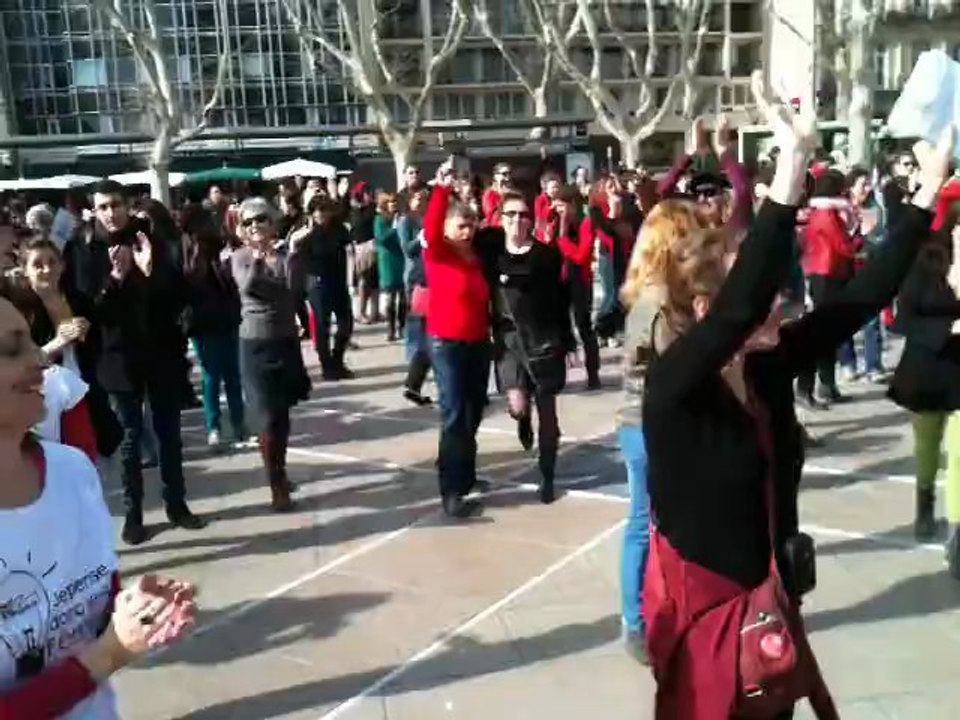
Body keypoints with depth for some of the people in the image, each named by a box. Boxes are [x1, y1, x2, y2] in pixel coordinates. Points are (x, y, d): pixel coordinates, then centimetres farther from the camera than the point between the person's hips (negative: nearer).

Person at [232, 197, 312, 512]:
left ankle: (280, 472, 32)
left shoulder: (283, 255, 1)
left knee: (282, 415, 14)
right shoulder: (240, 257, -2)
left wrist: (286, 253, -24)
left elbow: (294, 286, -17)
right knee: (266, 418, -5)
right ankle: (277, 486, 3)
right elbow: (247, 286, -22)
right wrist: (256, 256, -34)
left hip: (286, 341, 2)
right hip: (255, 345, -2)